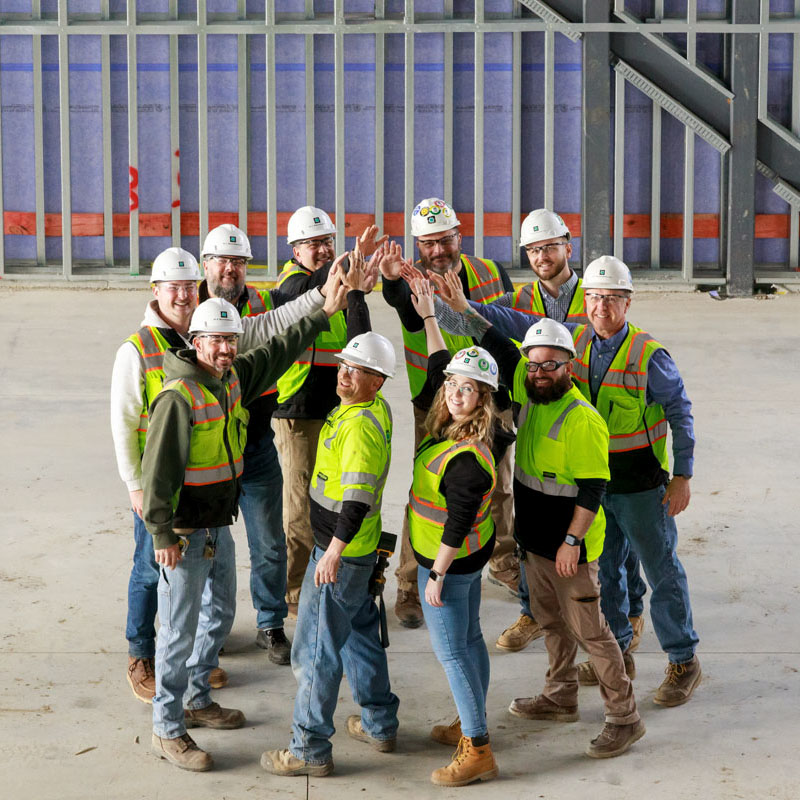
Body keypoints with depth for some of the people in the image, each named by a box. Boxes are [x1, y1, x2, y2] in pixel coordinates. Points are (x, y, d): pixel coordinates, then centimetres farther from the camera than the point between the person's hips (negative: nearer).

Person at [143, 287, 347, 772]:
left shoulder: (234, 377, 2)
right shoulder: (179, 395, -23)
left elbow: (278, 351, 19)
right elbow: (158, 468, -23)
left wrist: (324, 314, 20)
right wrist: (163, 535, -23)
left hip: (220, 526, 9)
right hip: (185, 533, -9)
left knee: (220, 614, 22)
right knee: (180, 630, -2)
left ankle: (197, 701, 40)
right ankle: (168, 730, 9)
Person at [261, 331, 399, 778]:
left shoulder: (359, 426, -25)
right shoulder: (378, 408, 4)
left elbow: (357, 497, -31)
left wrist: (333, 552, -30)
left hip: (341, 554, -10)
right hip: (361, 548, 10)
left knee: (317, 646, -2)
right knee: (360, 631, 23)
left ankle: (311, 749, 5)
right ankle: (380, 725, 35)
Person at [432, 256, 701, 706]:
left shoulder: (649, 354, -15)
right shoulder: (575, 339, -1)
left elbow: (680, 411, -8)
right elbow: (519, 326, 3)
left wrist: (683, 476, -9)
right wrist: (464, 309, -9)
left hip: (641, 480, -6)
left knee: (662, 569, 3)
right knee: (602, 567, 16)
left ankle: (684, 661, 14)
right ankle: (617, 652, 32)